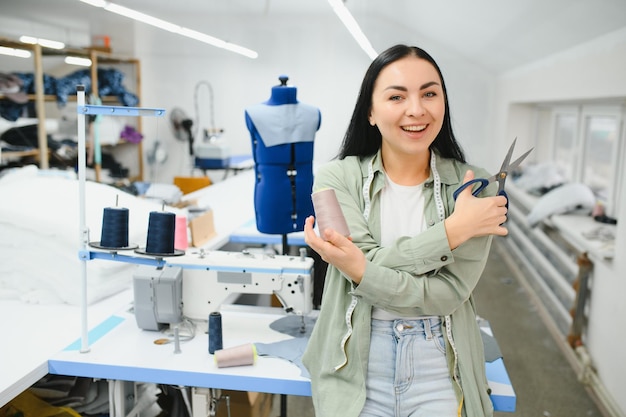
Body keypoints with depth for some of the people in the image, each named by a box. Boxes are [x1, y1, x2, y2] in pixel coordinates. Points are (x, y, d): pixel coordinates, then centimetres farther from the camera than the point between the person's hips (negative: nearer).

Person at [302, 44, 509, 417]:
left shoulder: (473, 184, -7)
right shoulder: (338, 177, -8)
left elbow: (449, 292, -15)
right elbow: (367, 260, -18)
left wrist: (361, 271, -26)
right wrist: (452, 231, -20)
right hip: (357, 370, 0)